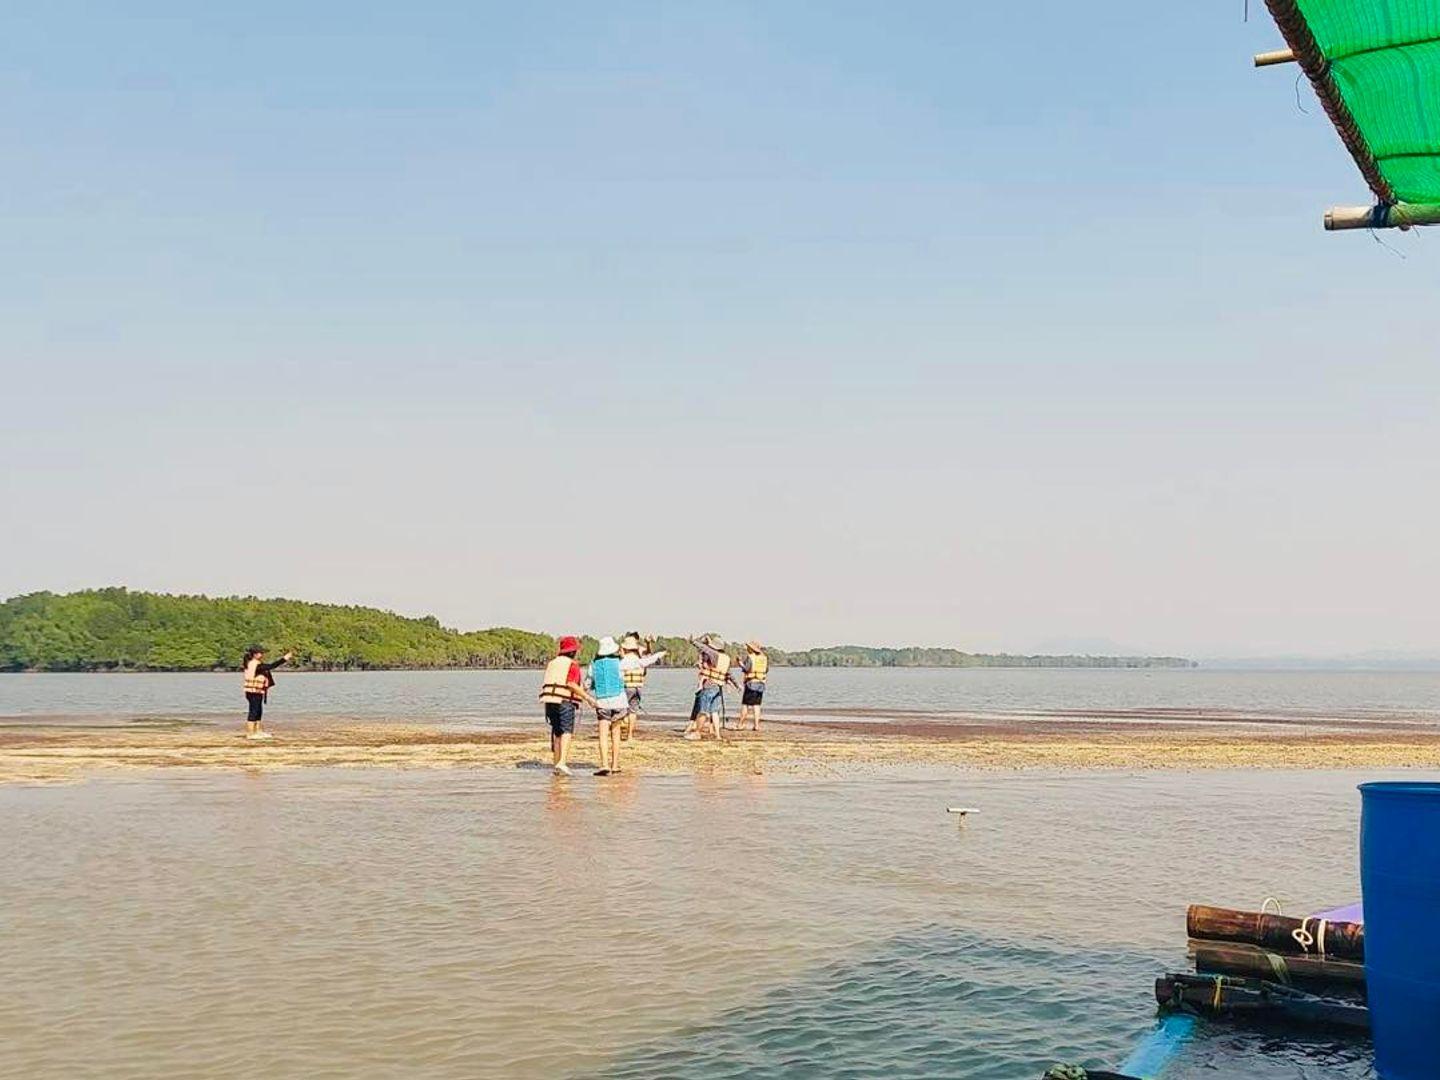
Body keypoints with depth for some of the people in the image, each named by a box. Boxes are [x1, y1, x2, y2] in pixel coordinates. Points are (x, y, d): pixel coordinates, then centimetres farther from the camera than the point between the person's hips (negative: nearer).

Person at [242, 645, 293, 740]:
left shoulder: (251, 663, 14)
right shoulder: (257, 665, -19)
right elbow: (271, 666, -25)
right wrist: (284, 659, -23)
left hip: (257, 692, 11)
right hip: (254, 692, -11)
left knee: (259, 711, 16)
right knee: (254, 711, -6)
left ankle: (257, 732, 24)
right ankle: (250, 733, -2)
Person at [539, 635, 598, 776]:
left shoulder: (552, 664, 18)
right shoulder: (572, 665, -3)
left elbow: (545, 685, 16)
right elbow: (571, 684, -16)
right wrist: (587, 697, -13)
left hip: (549, 701, 7)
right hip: (565, 701, -7)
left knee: (556, 732, 14)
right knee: (567, 731, -10)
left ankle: (556, 764, 16)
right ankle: (562, 762, -27)